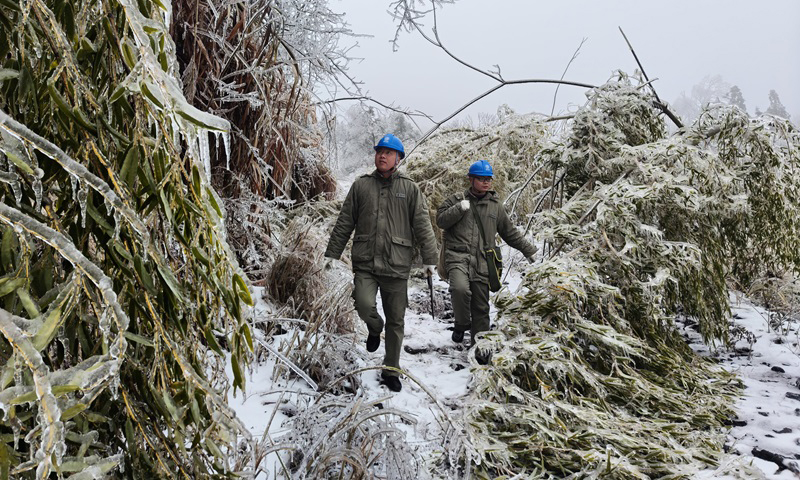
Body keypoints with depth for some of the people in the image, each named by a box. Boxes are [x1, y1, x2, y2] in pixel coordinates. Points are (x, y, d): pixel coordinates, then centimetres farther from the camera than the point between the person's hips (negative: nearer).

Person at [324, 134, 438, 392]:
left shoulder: (410, 189, 5)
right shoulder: (361, 185, 8)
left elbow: (423, 226, 4)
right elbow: (344, 222, 11)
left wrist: (429, 258, -1)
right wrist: (332, 253, 9)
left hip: (396, 265, 0)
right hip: (365, 263, 0)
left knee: (396, 320, 6)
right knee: (365, 306, -22)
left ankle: (391, 371, 24)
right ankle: (374, 328, 15)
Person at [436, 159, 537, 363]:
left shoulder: (495, 205, 17)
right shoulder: (456, 200, 10)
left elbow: (510, 232, 25)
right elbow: (441, 220, -1)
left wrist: (529, 250, 24)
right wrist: (459, 209, -14)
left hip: (481, 262, 3)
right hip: (458, 256, -3)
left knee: (481, 307, 3)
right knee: (461, 289, -30)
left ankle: (481, 350, 14)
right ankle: (462, 323, -2)